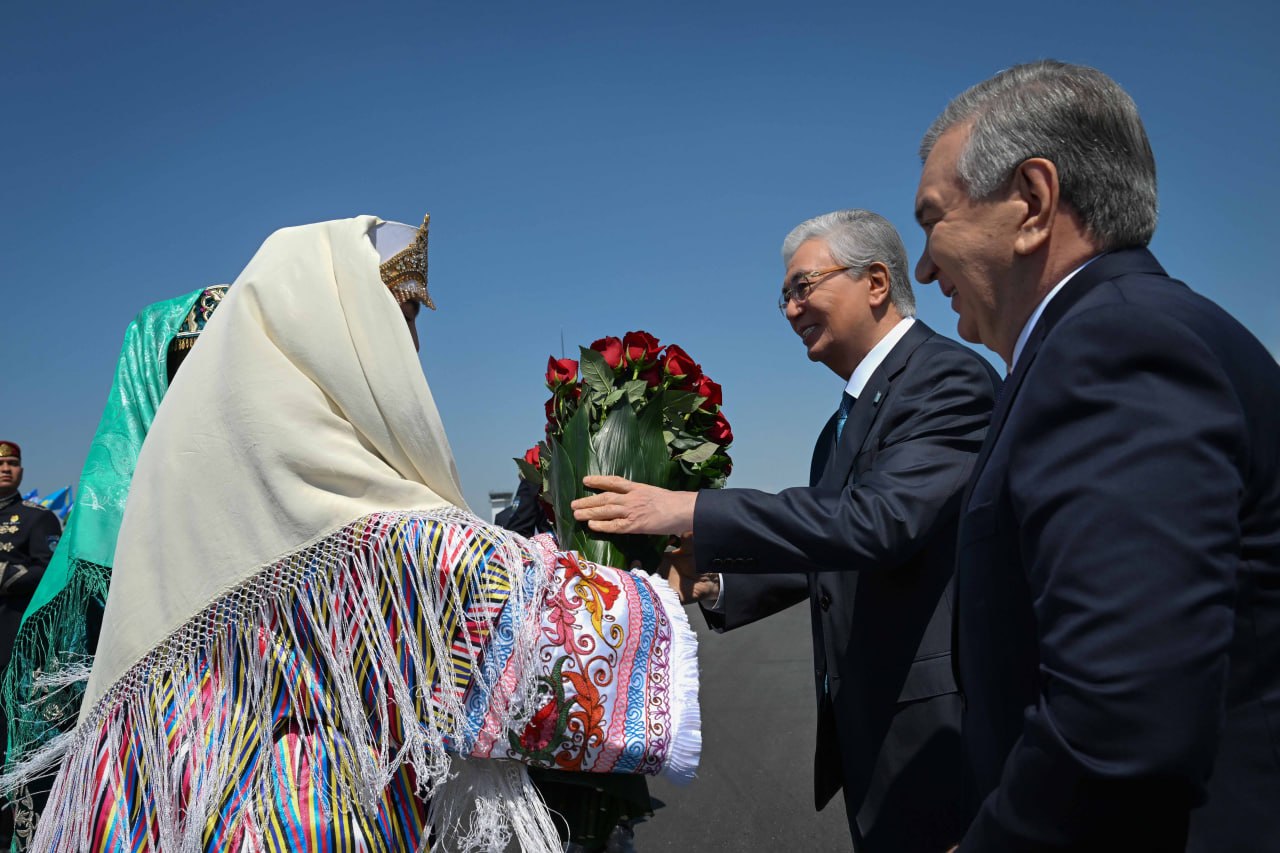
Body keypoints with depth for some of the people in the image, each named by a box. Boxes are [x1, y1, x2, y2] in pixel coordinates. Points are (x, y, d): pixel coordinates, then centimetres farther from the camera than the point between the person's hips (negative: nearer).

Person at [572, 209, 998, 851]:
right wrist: (715, 582, 3)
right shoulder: (845, 422, 14)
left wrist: (689, 513, -30)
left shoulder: (950, 379, -16)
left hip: (933, 725, -9)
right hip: (862, 724, 9)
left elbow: (880, 518, -30)